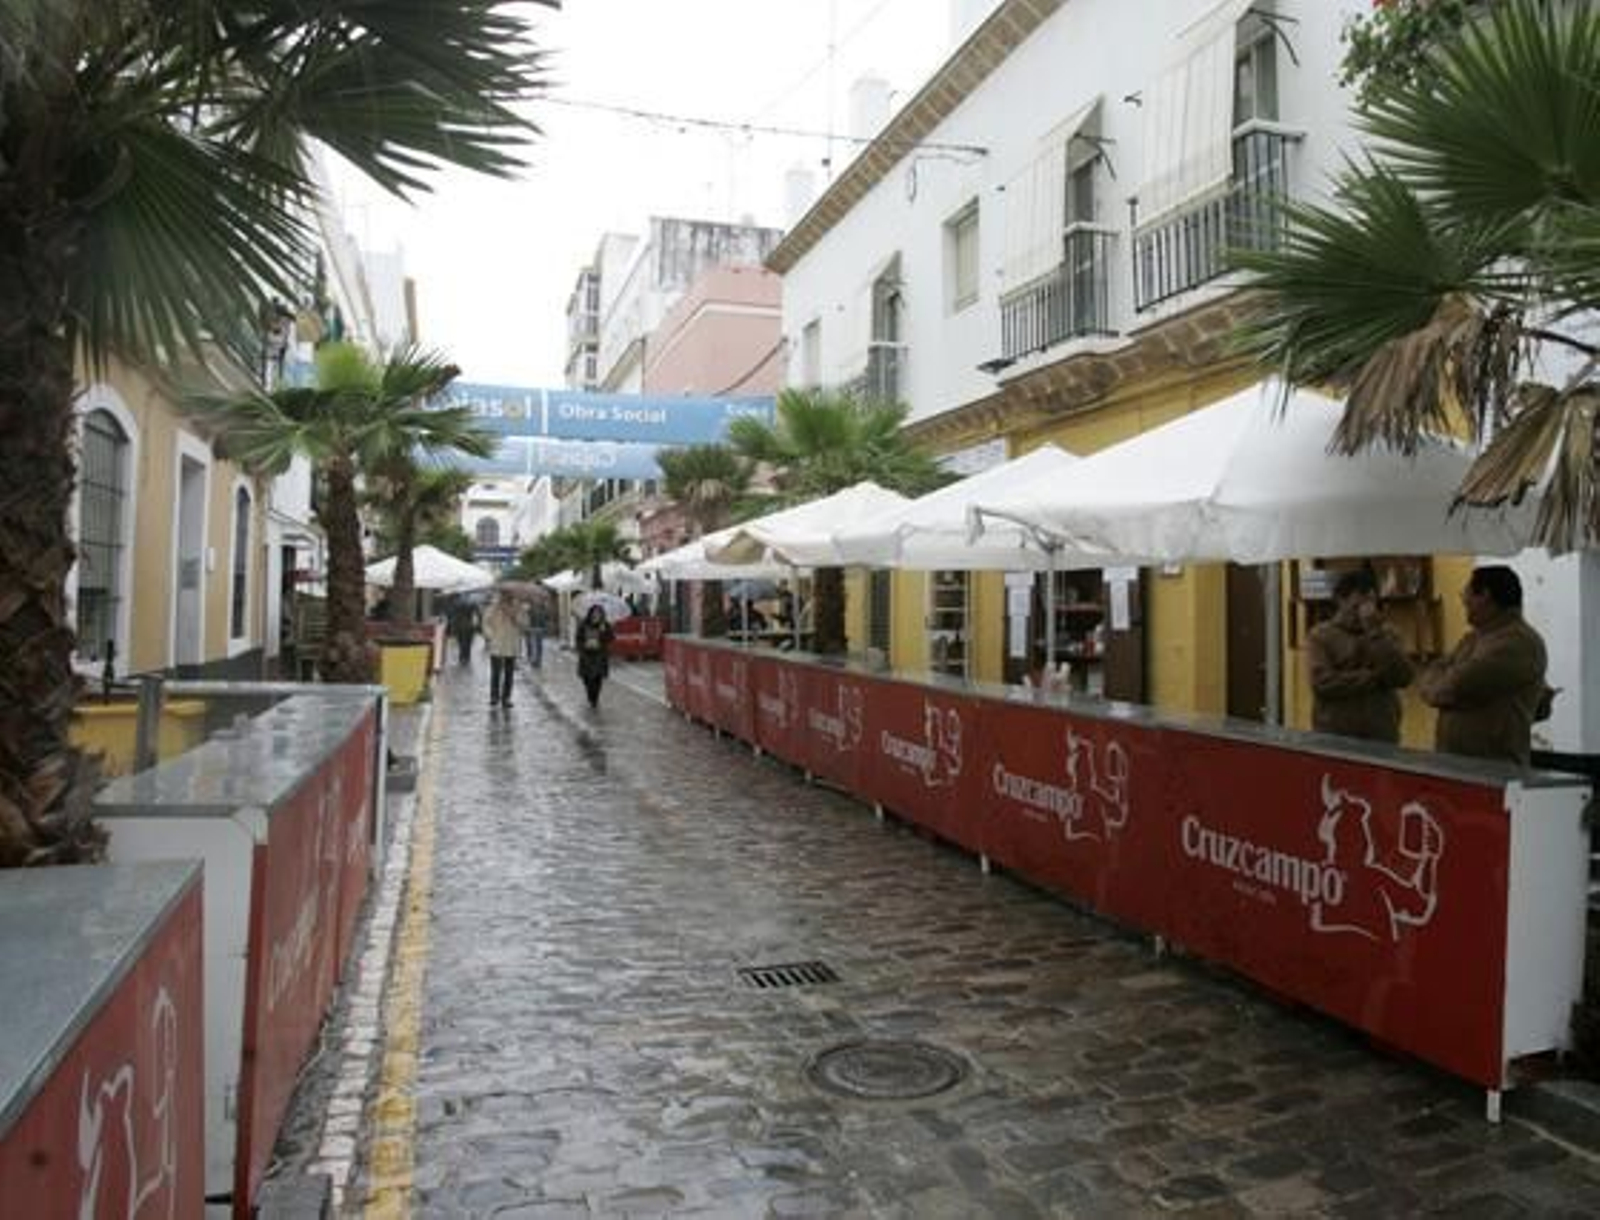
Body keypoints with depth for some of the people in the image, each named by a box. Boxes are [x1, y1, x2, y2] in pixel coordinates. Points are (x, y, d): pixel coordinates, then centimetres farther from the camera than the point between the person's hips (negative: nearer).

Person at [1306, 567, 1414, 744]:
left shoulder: (1385, 633, 8)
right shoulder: (1320, 635, -2)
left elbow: (1403, 677, -7)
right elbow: (1323, 682, -15)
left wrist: (1375, 633, -12)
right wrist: (1374, 676, -10)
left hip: (1382, 736, 3)